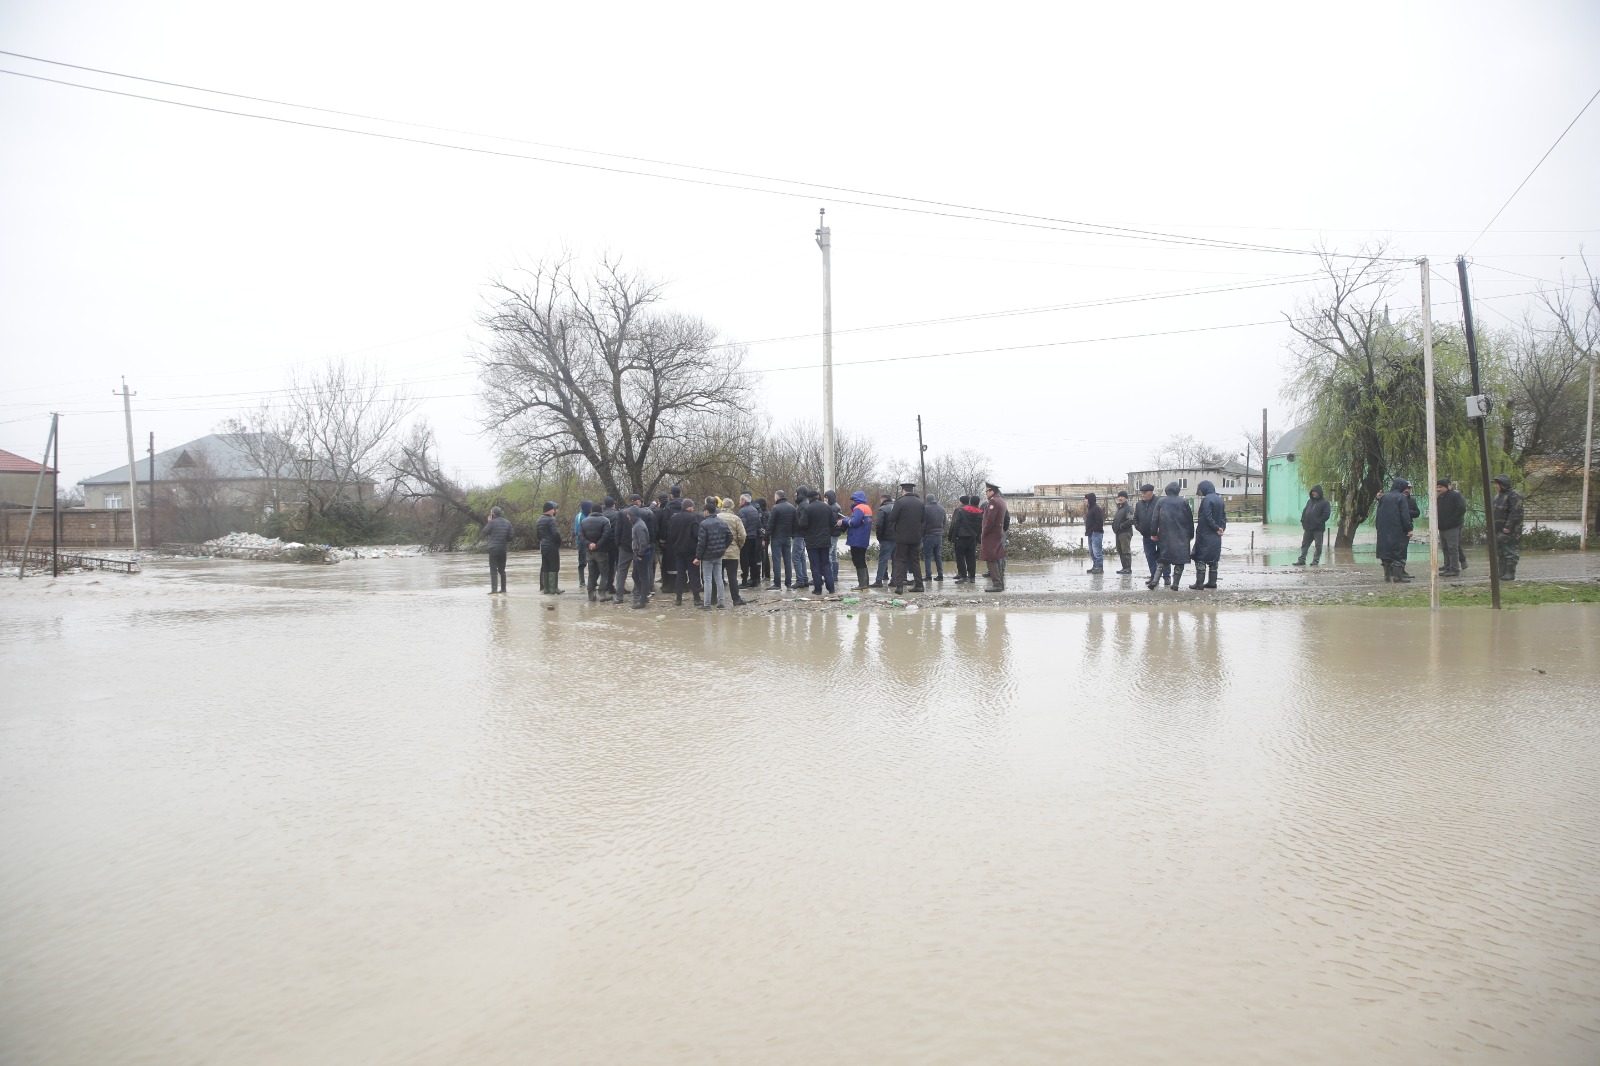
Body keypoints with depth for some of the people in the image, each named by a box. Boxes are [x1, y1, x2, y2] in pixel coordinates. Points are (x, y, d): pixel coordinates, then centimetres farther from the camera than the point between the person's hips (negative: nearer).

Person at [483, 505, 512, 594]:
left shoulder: (492, 523, -11)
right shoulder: (507, 523, 5)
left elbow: (485, 532, -1)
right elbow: (510, 537, 5)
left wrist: (488, 522, 5)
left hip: (493, 549, -5)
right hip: (503, 549, 5)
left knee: (493, 570, -4)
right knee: (502, 570, 14)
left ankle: (494, 589, -10)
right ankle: (503, 588, 16)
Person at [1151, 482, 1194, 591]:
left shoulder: (1160, 502, 2)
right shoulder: (1184, 502, 0)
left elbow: (1155, 519, 1)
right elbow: (1189, 520, 4)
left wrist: (1154, 533, 7)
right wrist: (1191, 535, 11)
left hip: (1164, 536, 1)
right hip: (1181, 536, -1)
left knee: (1163, 559, 9)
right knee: (1179, 559, 4)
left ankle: (1155, 580, -2)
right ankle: (1175, 583, 0)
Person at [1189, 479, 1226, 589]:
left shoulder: (1207, 499, -15)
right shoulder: (1220, 499, 11)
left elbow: (1207, 517, -20)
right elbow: (1223, 516, 12)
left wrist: (1216, 528, -11)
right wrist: (1221, 528, 4)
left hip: (1205, 534, -8)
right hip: (1216, 535, 8)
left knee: (1200, 559, -3)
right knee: (1213, 559, 13)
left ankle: (1199, 583, -5)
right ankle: (1212, 582, 16)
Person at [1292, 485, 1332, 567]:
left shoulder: (1324, 502, -5)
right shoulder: (1310, 501, 14)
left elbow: (1326, 514, -12)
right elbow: (1304, 511, 18)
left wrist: (1318, 522, -16)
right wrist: (1303, 520, 4)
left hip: (1318, 529, -6)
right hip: (1308, 528, 6)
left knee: (1318, 546, 2)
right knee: (1304, 544, 6)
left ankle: (1316, 560, 8)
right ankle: (1301, 560, 8)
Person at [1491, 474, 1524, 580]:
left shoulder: (1514, 495, -12)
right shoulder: (1498, 495, 18)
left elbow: (1515, 512, -19)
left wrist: (1508, 526, -23)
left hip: (1509, 530, -9)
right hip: (1498, 529, 9)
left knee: (1510, 552, -5)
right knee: (1501, 552, 12)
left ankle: (1510, 574, -3)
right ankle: (1502, 573, 17)